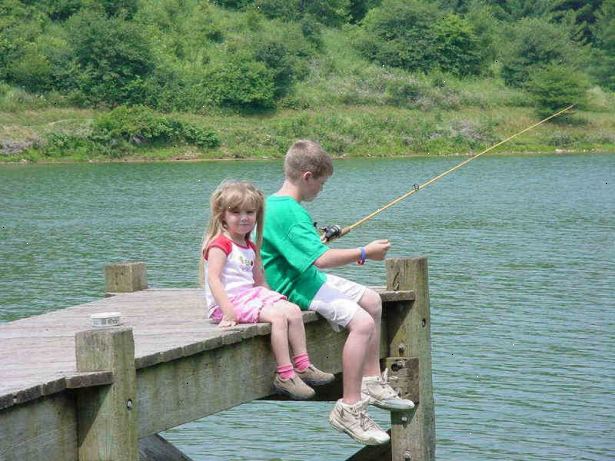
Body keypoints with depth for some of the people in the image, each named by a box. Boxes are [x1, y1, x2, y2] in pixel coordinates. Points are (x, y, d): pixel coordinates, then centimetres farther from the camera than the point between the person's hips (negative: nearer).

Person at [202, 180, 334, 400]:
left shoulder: (251, 247, 18)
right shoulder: (220, 244, -10)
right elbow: (213, 279, -21)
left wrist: (272, 298, 9)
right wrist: (228, 312, -29)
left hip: (252, 295, 9)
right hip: (230, 301, -9)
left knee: (293, 310, -4)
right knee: (278, 316, -24)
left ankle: (302, 366, -1)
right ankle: (284, 375, -25)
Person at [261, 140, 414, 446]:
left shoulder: (275, 203, 9)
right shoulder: (288, 211, -25)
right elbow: (321, 259, -31)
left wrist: (318, 241, 27)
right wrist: (364, 254, -21)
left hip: (309, 278, 12)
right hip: (294, 288, -12)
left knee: (372, 301, 20)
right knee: (361, 322, -25)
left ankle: (372, 383, 28)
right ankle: (348, 409, -21)